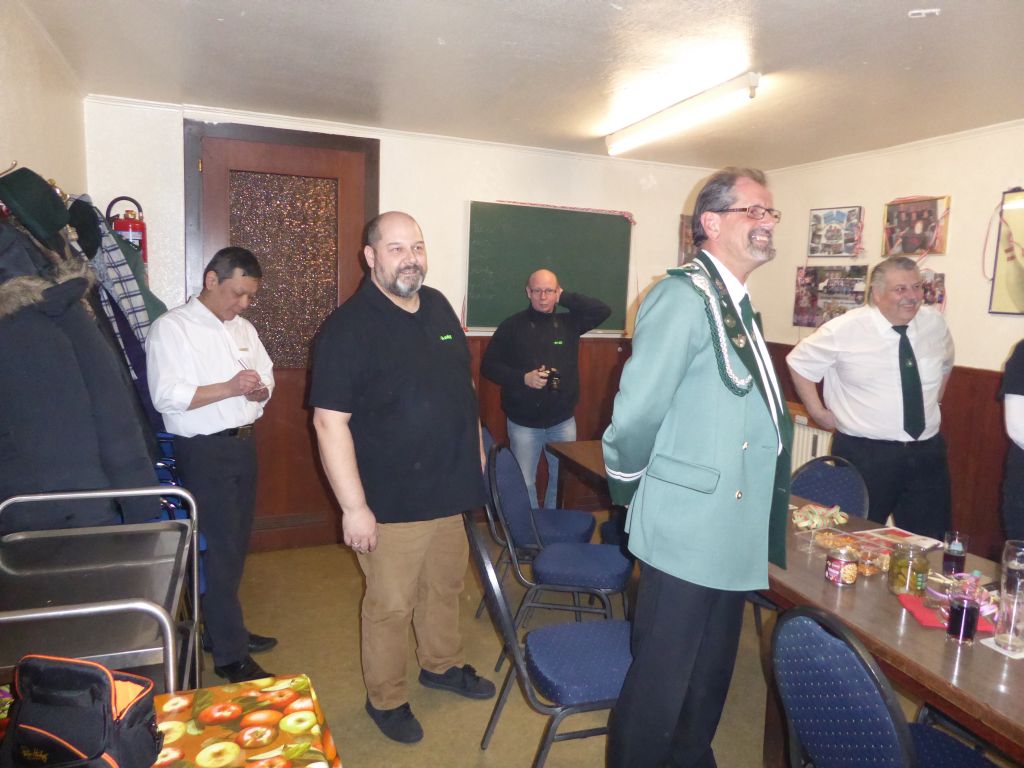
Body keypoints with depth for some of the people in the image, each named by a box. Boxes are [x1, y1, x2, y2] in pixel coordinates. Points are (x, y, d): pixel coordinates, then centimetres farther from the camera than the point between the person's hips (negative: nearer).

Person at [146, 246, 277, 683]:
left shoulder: (243, 329, 13)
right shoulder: (171, 328, -9)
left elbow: (267, 377, 16)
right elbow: (166, 396, -18)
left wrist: (259, 390, -6)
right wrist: (229, 388, -23)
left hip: (243, 445, 7)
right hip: (204, 451, -7)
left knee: (236, 546, 15)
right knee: (219, 550, -2)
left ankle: (224, 628, 32)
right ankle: (230, 656, 8)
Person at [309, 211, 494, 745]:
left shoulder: (439, 307, 5)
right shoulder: (348, 327, -16)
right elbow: (330, 421, -19)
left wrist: (476, 451, 14)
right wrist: (354, 507, -20)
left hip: (450, 490, 7)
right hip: (392, 501, -6)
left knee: (446, 585, 22)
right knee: (390, 605, 9)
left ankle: (442, 664, 46)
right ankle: (385, 699, 32)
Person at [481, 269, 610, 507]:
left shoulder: (569, 322, 3)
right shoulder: (512, 325, -4)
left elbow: (603, 310, -8)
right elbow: (489, 365, -4)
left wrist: (565, 298, -9)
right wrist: (522, 378, -18)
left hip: (563, 421, 2)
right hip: (523, 422, -2)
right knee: (524, 483, 6)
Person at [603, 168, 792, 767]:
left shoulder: (739, 306, 12)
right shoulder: (686, 296, -18)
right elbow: (637, 413, -24)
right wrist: (629, 487, -9)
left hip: (732, 535, 9)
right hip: (688, 533, -9)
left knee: (711, 679, 23)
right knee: (660, 687, 7)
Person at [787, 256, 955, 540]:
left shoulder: (936, 323, 3)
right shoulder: (845, 329, -12)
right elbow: (798, 363, 1)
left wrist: (934, 403, 14)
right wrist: (819, 413, -1)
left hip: (927, 453, 4)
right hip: (865, 455, -4)